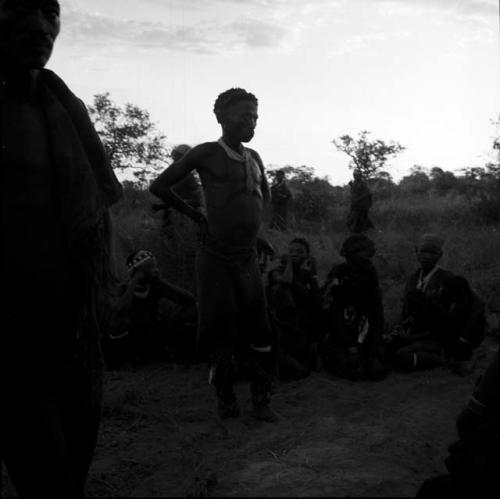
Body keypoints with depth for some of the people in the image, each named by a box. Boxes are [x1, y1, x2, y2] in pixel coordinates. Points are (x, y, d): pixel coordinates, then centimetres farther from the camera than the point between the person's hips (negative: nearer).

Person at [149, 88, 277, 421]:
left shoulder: (254, 157, 10)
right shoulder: (207, 154, -6)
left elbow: (265, 193, 31)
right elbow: (159, 186, -2)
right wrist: (196, 216, 1)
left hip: (249, 259, 5)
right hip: (217, 258, -5)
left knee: (261, 333, 2)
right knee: (225, 335, 0)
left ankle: (262, 401, 13)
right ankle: (226, 401, 17)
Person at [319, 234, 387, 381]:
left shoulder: (370, 273, 5)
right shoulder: (338, 275, -11)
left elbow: (377, 310, 9)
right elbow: (334, 315, -13)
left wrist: (376, 340, -2)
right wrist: (350, 345, -16)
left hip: (366, 335, 4)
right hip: (341, 336, -4)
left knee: (378, 371, -14)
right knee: (357, 372, -20)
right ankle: (330, 359, 8)